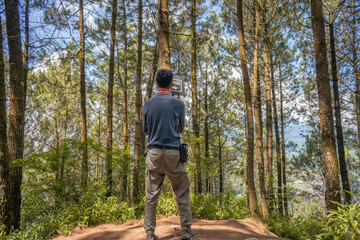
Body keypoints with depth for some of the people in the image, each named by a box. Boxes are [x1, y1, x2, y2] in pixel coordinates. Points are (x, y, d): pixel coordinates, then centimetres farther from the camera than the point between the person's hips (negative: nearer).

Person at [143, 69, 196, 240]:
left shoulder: (148, 104, 2)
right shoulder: (178, 104, -3)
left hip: (153, 152, 2)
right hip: (173, 152, -2)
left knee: (151, 194, 7)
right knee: (182, 192, 11)